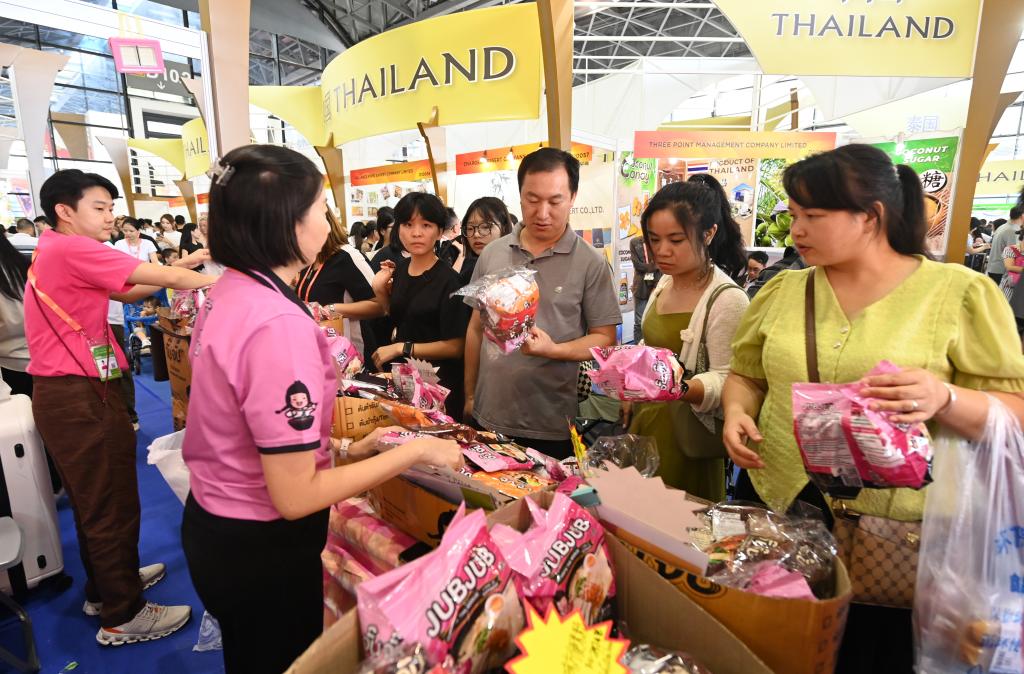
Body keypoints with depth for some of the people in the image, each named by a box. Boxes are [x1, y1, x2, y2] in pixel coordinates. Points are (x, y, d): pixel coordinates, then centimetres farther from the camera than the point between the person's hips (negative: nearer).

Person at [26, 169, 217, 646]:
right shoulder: (72, 250, -17)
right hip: (79, 395, -10)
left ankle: (106, 586, 38)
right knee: (112, 506, 1)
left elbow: (127, 292, 13)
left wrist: (178, 270, 1)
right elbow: (168, 277, -20)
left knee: (93, 500, 21)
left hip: (67, 391, 10)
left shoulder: (57, 252, 15)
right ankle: (122, 616, 15)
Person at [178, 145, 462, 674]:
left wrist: (344, 448, 4)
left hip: (214, 521, 9)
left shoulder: (229, 293, -1)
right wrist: (415, 450, -22)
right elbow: (295, 496, -27)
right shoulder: (280, 324, -31)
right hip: (260, 544, -8)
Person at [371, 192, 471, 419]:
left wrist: (402, 348, -20)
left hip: (436, 384, -6)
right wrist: (381, 292, -3)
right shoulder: (399, 269, 2)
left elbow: (455, 346, -18)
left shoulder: (448, 279, -18)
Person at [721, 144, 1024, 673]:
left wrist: (945, 399, -26)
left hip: (895, 533, -3)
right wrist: (736, 411, -9)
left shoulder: (960, 293, -8)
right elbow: (747, 374, 11)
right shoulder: (782, 291, 3)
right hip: (774, 509, 4)